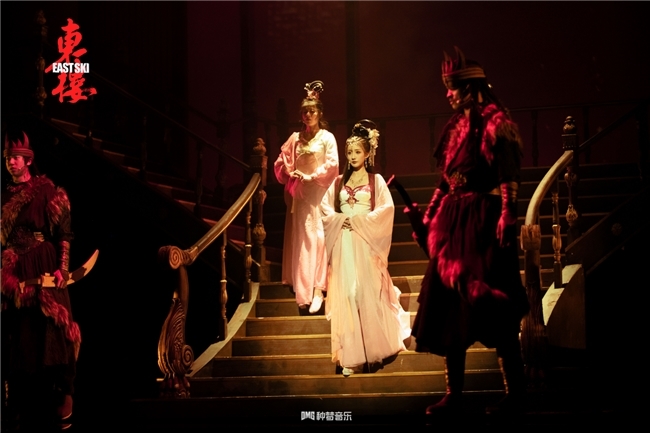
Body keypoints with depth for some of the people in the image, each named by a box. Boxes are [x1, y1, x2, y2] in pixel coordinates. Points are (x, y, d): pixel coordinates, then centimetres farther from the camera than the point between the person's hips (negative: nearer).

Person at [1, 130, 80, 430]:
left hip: (44, 269, -5)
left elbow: (64, 233, -6)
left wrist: (62, 268, -15)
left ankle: (62, 400, -6)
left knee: (50, 331, -8)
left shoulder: (48, 191, -1)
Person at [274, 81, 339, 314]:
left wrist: (311, 176, -13)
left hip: (318, 194, -4)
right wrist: (291, 174, -4)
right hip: (298, 194, 4)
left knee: (317, 238, -10)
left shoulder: (327, 137, 0)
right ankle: (302, 289, 11)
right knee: (299, 239, 4)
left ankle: (317, 288, -13)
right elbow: (282, 162, 12)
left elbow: (332, 164, -9)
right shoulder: (296, 137, 11)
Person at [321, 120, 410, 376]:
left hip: (366, 243, -3)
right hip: (343, 244, 3)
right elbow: (325, 208, 11)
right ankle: (351, 355, -2)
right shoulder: (339, 181, 13)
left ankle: (375, 348, 12)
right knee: (346, 296, -3)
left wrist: (360, 221, -14)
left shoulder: (376, 180, 4)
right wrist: (340, 219, -7)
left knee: (370, 295, -4)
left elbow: (387, 209, -7)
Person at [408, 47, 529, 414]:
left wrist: (507, 220, -24)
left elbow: (509, 180, -16)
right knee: (450, 306, 7)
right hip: (453, 225, 8)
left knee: (491, 306, -5)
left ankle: (516, 391, 6)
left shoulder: (496, 124, -8)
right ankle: (455, 393, 14)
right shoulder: (456, 127, 15)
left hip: (484, 224, -8)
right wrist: (428, 219, 18)